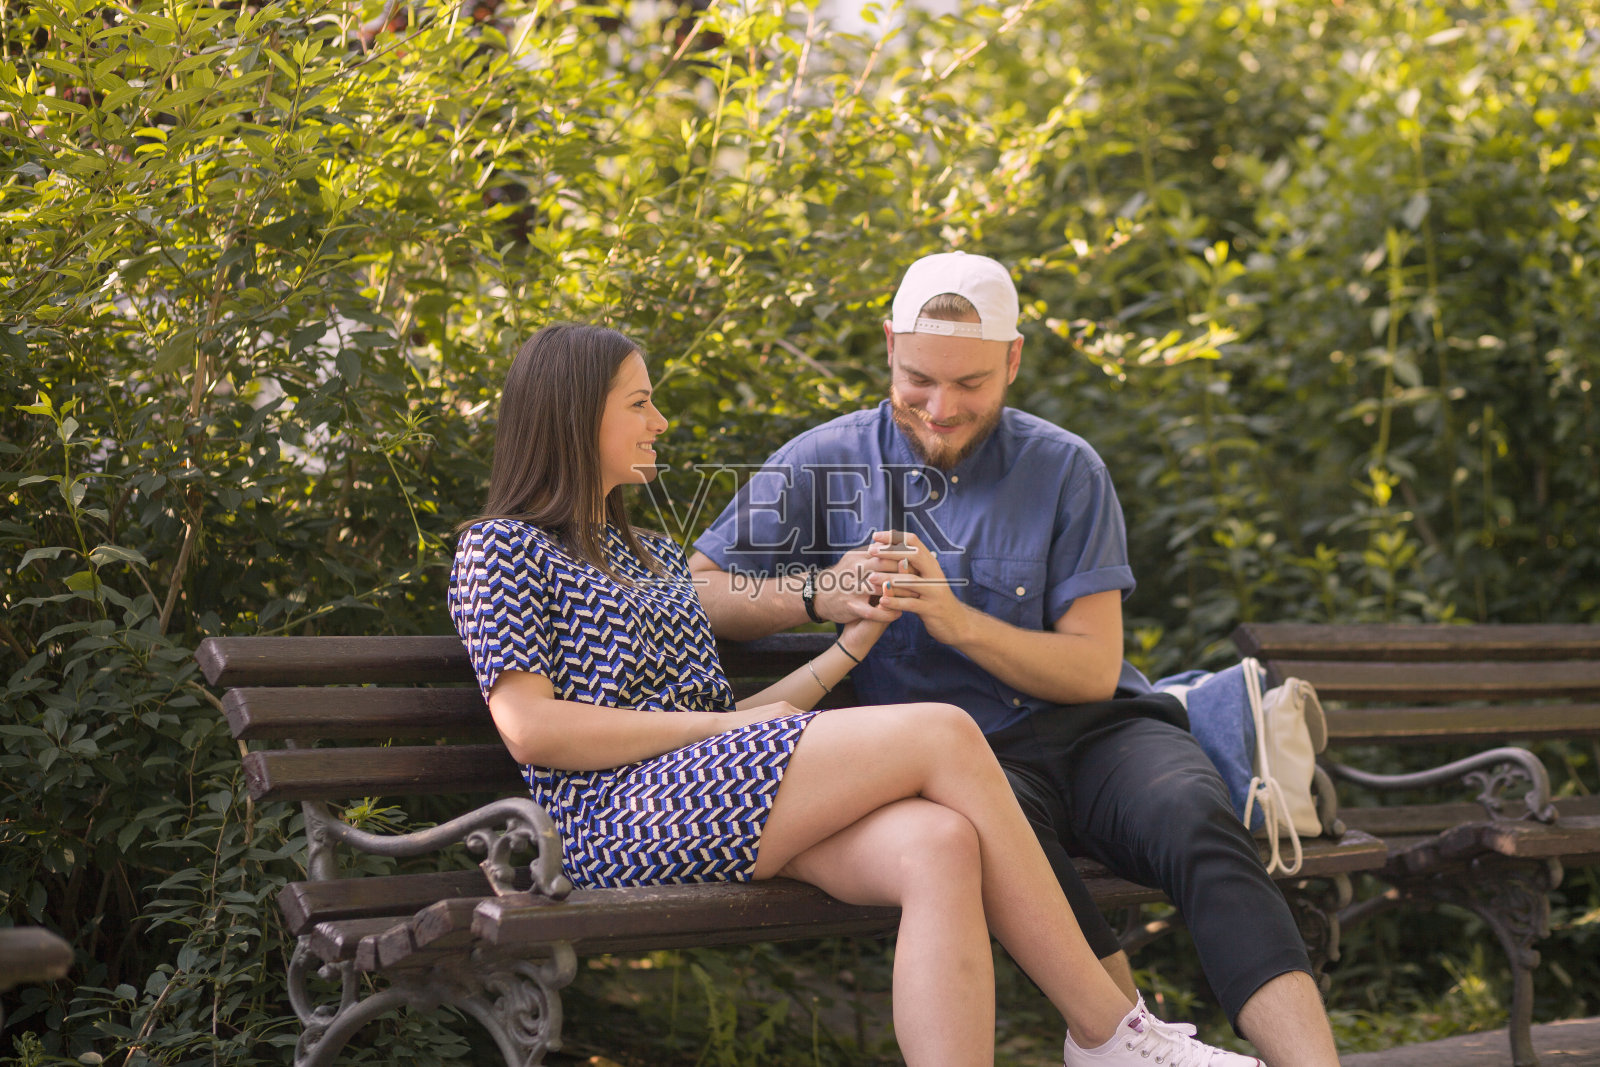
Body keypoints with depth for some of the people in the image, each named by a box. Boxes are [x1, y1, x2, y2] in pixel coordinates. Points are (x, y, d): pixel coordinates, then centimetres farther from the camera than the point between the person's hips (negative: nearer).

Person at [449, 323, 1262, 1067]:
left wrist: (854, 641, 12)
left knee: (940, 846, -26)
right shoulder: (500, 550, 6)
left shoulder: (654, 558, 29)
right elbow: (530, 729, -8)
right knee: (943, 734, -19)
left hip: (722, 801, 7)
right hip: (620, 816, -7)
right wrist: (719, 726, -7)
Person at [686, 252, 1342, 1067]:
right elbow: (691, 595, 5)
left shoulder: (1064, 470, 6)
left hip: (1090, 728, 1)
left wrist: (955, 620, -15)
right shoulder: (824, 464, 7)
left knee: (1194, 819, -33)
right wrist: (817, 595, -12)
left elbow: (1093, 669, 0)